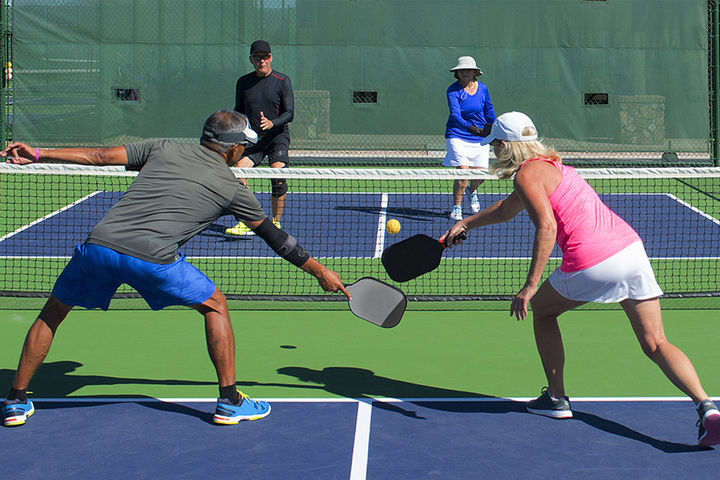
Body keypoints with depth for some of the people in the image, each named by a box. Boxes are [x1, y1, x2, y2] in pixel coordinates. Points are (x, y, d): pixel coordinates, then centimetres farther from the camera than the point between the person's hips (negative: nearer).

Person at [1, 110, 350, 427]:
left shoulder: (163, 149, 20)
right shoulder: (231, 188, 15)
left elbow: (99, 156, 15)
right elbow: (274, 237, 23)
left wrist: (36, 155, 22)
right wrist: (319, 270, 34)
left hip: (98, 244, 3)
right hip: (153, 258, -3)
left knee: (52, 313, 25)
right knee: (215, 306, 20)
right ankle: (229, 401, 18)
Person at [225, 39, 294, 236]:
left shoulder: (282, 81, -2)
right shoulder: (243, 82, 7)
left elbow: (289, 113, -6)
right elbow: (239, 111, 18)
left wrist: (272, 123, -24)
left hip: (277, 136, -3)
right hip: (252, 138, 3)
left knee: (278, 177, -20)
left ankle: (276, 223, -4)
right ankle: (246, 223, -11)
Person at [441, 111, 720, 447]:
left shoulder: (527, 174, -2)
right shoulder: (549, 165, 27)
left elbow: (547, 227, -17)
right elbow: (505, 210, 43)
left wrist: (530, 285, -17)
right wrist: (465, 224, 50)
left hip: (592, 263, -8)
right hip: (630, 246, 8)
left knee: (541, 310, 22)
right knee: (656, 345, 3)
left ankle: (556, 399, 26)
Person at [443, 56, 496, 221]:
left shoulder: (482, 88, 2)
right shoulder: (453, 90, -12)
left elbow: (489, 111, 17)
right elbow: (455, 115, -25)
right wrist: (470, 127, -41)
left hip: (480, 139, 4)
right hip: (457, 136, -3)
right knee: (463, 171, -17)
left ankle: (471, 191, 36)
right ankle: (456, 206, 4)